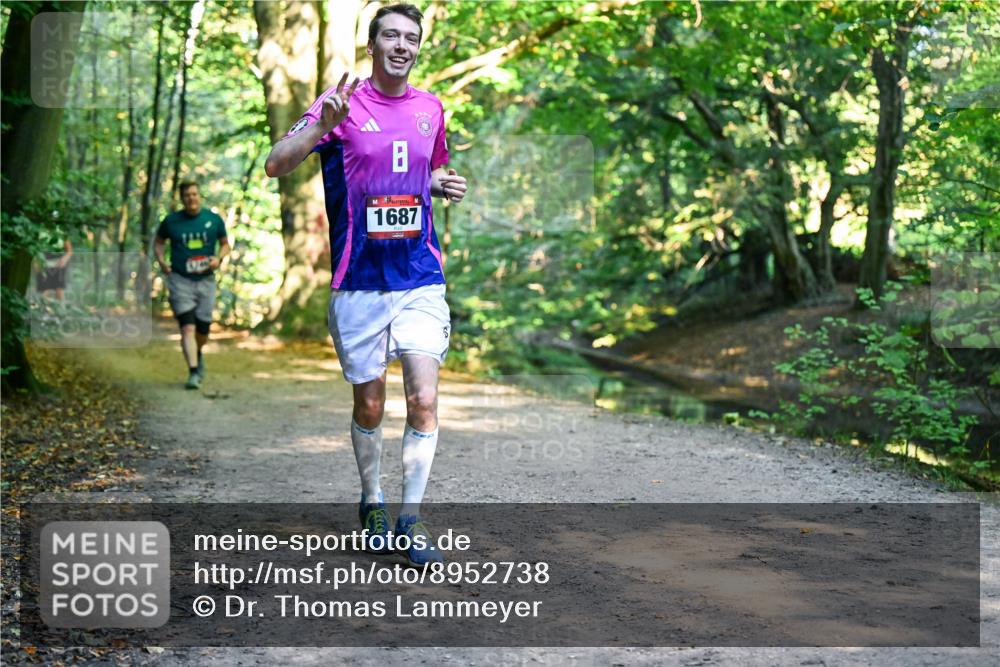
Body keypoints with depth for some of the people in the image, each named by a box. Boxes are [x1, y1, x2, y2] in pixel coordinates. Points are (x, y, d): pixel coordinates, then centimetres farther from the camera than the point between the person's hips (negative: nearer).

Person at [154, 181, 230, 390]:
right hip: (180, 280, -2)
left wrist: (219, 258, -8)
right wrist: (161, 260, -4)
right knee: (188, 327, -15)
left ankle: (198, 355, 43)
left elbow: (225, 244, 13)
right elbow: (159, 242, 14)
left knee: (203, 329, 10)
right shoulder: (171, 221, -1)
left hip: (206, 281, 2)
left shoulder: (214, 220, 2)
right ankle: (193, 373, -17)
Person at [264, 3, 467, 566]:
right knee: (369, 404, 8)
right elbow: (275, 166, -12)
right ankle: (372, 502, 31)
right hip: (358, 281, -2)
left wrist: (446, 185, 4)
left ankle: (411, 519, 2)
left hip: (421, 279, 2)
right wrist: (322, 126, -29)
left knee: (424, 399, -9)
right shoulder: (343, 105, -4)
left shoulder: (431, 109, 9)